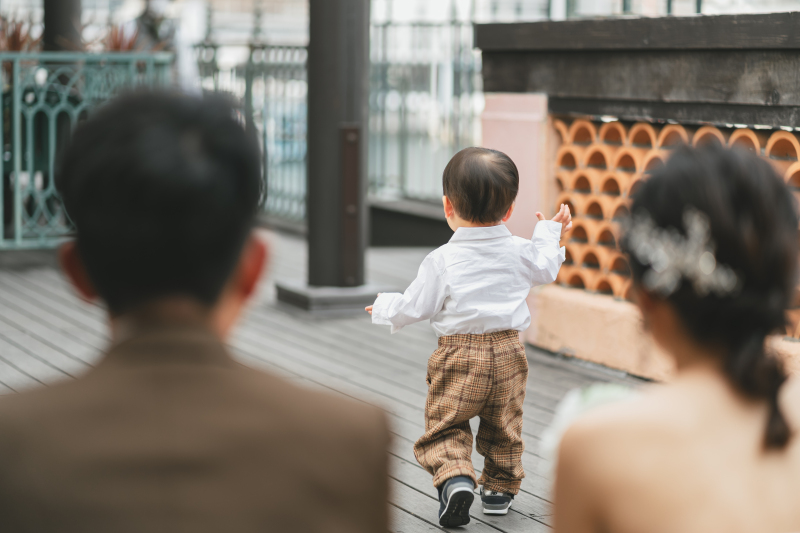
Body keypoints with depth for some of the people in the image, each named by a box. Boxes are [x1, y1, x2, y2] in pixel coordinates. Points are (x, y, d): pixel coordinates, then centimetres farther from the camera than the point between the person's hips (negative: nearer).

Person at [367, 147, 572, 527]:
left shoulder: (442, 260, -12)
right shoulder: (520, 252, -1)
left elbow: (416, 307, -7)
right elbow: (545, 270, 20)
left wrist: (384, 308, 13)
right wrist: (550, 234, 37)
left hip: (459, 356, -4)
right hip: (508, 353, 4)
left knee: (444, 425, 4)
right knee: (503, 425, 21)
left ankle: (455, 477, -20)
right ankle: (500, 488, 31)